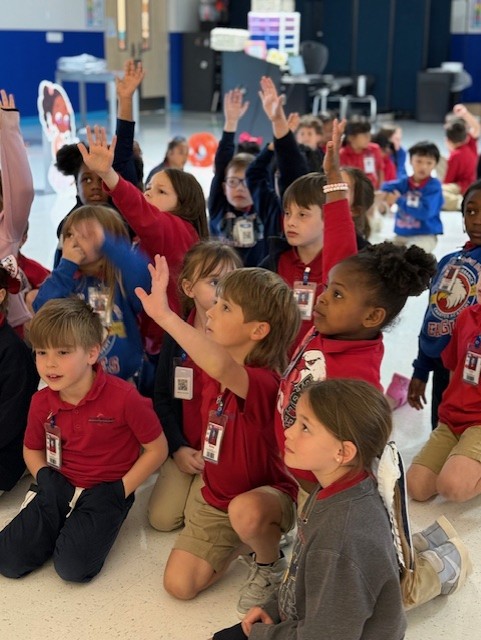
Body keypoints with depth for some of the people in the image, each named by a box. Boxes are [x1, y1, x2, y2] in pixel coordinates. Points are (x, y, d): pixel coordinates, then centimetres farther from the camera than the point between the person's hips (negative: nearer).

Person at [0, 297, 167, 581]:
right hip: (60, 486, 4)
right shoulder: (41, 403, -5)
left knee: (73, 567, -23)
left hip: (105, 491, -4)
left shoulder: (123, 397, -21)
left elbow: (157, 449, -10)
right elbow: (32, 449, 15)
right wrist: (45, 478, -4)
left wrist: (121, 490, -13)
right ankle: (63, 525, 14)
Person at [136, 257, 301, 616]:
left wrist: (163, 314, -59)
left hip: (267, 495, -7)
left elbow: (222, 367, -55)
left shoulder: (262, 382, -34)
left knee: (244, 511, -43)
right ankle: (239, 542, 23)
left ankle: (271, 565, -6)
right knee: (179, 584, -4)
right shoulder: (215, 374, -8)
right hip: (215, 498, 7)